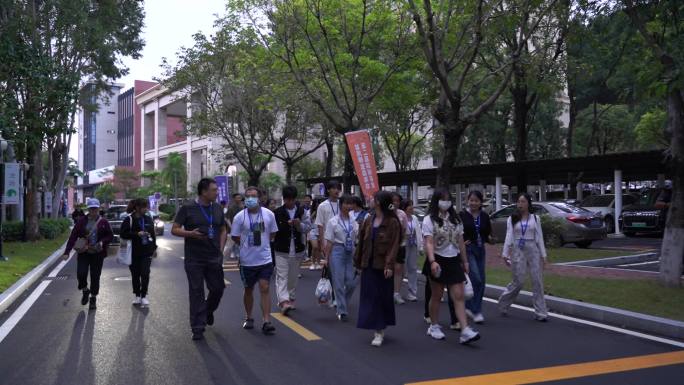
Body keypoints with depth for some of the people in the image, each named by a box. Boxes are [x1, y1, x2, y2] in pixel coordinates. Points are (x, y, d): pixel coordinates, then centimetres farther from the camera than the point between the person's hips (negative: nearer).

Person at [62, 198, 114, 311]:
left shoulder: (103, 222, 0)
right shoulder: (81, 221, 0)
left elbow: (110, 236, 5)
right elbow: (73, 236, -3)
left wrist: (102, 242, -16)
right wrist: (67, 252, -10)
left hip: (98, 254, 0)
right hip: (83, 252, 0)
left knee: (95, 277, 4)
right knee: (81, 274, -9)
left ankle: (93, 299, 21)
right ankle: (85, 291, 22)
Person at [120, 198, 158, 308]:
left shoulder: (148, 219, 7)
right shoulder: (129, 219, -6)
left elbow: (153, 234, 15)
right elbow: (123, 234, -10)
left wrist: (154, 247, 13)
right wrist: (137, 234, -20)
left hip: (147, 251, 2)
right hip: (134, 252, -2)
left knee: (145, 274, -6)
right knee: (135, 275, 8)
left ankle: (144, 296, 5)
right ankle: (137, 296, 22)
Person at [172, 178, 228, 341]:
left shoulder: (218, 209, 8)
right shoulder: (187, 209, -5)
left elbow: (223, 230, 17)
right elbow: (174, 230, -3)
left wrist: (221, 249, 4)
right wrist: (190, 233, -21)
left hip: (214, 258, 4)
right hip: (194, 259, -4)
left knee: (218, 288, 7)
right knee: (196, 293, 1)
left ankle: (208, 311, 39)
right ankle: (198, 328, 10)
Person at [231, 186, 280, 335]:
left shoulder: (269, 214, -4)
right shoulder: (240, 217, -9)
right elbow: (235, 237, 0)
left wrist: (262, 244, 5)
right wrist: (247, 246, 4)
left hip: (265, 259, 0)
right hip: (247, 260, 0)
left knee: (265, 289, -5)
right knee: (249, 289, 14)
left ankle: (266, 322, -3)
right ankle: (248, 318, 30)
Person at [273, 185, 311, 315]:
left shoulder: (302, 211, 3)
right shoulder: (278, 212, -4)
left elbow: (308, 226, 0)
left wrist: (300, 225, -19)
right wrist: (286, 224, -22)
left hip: (297, 249, 3)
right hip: (282, 250, -3)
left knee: (294, 276, 14)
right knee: (282, 276, -11)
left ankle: (291, 299, 28)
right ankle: (284, 302, -18)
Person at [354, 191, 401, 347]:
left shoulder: (392, 222, -9)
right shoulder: (369, 221, 7)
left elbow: (394, 245, -13)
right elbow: (361, 242, 11)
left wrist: (389, 265, -20)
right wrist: (358, 262, 11)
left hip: (382, 266, -5)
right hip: (368, 265, 5)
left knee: (383, 297, 3)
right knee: (369, 296, 5)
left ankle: (380, 330, 10)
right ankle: (378, 329, 15)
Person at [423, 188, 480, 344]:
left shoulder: (455, 219, 11)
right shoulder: (430, 220, -7)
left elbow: (460, 242, 15)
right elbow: (429, 243, -16)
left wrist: (465, 261, 13)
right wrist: (432, 261, -29)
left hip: (454, 261, 4)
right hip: (438, 261, -4)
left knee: (459, 296, -3)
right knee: (436, 296, 8)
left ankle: (465, 331, -8)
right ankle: (434, 326, 25)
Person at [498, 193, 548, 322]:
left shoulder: (535, 218, 6)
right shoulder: (512, 219, 3)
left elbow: (539, 237, 6)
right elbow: (509, 237, 0)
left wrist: (543, 255, 4)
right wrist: (505, 253, -6)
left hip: (533, 250, 2)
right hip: (518, 250, -2)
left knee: (537, 281, -1)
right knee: (518, 281, -1)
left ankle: (540, 312, 5)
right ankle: (503, 303, 23)